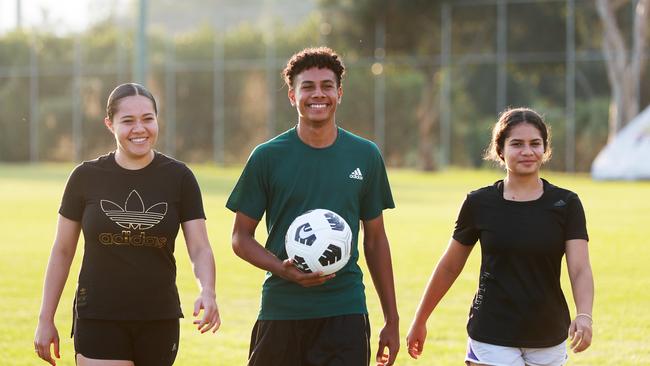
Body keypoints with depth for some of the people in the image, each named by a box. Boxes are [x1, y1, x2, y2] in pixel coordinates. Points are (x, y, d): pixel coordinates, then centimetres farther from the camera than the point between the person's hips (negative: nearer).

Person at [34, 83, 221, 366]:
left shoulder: (178, 178, 0)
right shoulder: (86, 178, -1)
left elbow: (200, 249, -3)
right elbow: (62, 252, 6)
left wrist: (207, 292, -23)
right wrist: (45, 320, 5)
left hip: (159, 321, 2)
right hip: (99, 320, -2)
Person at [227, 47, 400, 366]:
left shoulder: (366, 156, 6)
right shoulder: (267, 156, 1)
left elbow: (375, 239, 13)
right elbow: (240, 237, 4)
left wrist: (391, 321, 11)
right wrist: (281, 268, -16)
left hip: (345, 314, 0)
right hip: (281, 312, 0)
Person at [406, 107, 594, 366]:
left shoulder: (566, 204, 0)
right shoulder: (480, 203, -1)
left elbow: (580, 269, -11)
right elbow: (449, 267, 9)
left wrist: (584, 316, -30)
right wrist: (419, 321, 14)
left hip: (549, 341, 2)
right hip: (493, 338, -2)